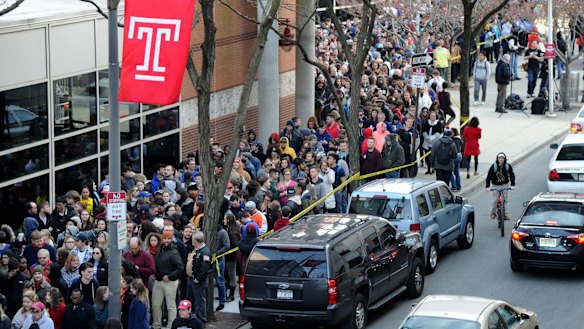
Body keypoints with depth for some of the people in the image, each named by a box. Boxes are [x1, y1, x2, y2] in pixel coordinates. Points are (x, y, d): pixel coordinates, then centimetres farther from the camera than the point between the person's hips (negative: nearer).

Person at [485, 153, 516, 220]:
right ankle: (493, 213, 20)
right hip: (496, 185, -1)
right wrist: (488, 186, -22)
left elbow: (512, 175, -6)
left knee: (505, 199, -2)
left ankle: (506, 214, 2)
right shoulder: (494, 166, -15)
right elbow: (489, 176, -14)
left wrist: (512, 185, -17)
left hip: (505, 185, 1)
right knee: (495, 200, -3)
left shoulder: (508, 166, -9)